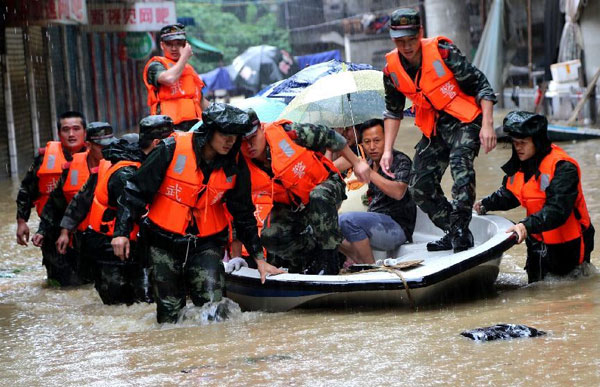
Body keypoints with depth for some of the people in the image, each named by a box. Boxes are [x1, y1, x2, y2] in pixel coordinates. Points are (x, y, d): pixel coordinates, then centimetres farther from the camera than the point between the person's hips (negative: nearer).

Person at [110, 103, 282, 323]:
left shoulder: (235, 166, -4)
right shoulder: (172, 150, -14)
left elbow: (243, 215, 7)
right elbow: (136, 190, -7)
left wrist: (259, 259, 8)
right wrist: (122, 231, -13)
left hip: (206, 243, 1)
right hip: (164, 241, -1)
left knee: (212, 304, -16)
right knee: (169, 313, 3)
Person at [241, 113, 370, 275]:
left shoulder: (285, 132, -28)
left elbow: (327, 136, -13)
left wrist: (356, 163, -5)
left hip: (325, 184, -3)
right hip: (290, 206, 3)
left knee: (319, 197, -38)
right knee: (270, 237, -23)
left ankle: (329, 257, -23)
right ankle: (313, 259, 3)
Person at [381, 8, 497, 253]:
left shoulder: (442, 52, -19)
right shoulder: (392, 69, -4)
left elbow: (481, 85, -14)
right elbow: (393, 111, 12)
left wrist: (487, 125, -22)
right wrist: (387, 150, 6)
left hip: (464, 121, -6)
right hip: (434, 129, 6)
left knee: (459, 162, -32)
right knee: (420, 188, 0)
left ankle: (461, 230, -28)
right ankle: (453, 233, 16)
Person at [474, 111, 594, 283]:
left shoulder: (562, 167, -27)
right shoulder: (520, 165, -2)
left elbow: (557, 210, -36)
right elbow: (508, 195, 12)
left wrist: (527, 225, -48)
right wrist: (485, 204, -6)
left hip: (567, 243, -7)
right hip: (538, 241, 7)